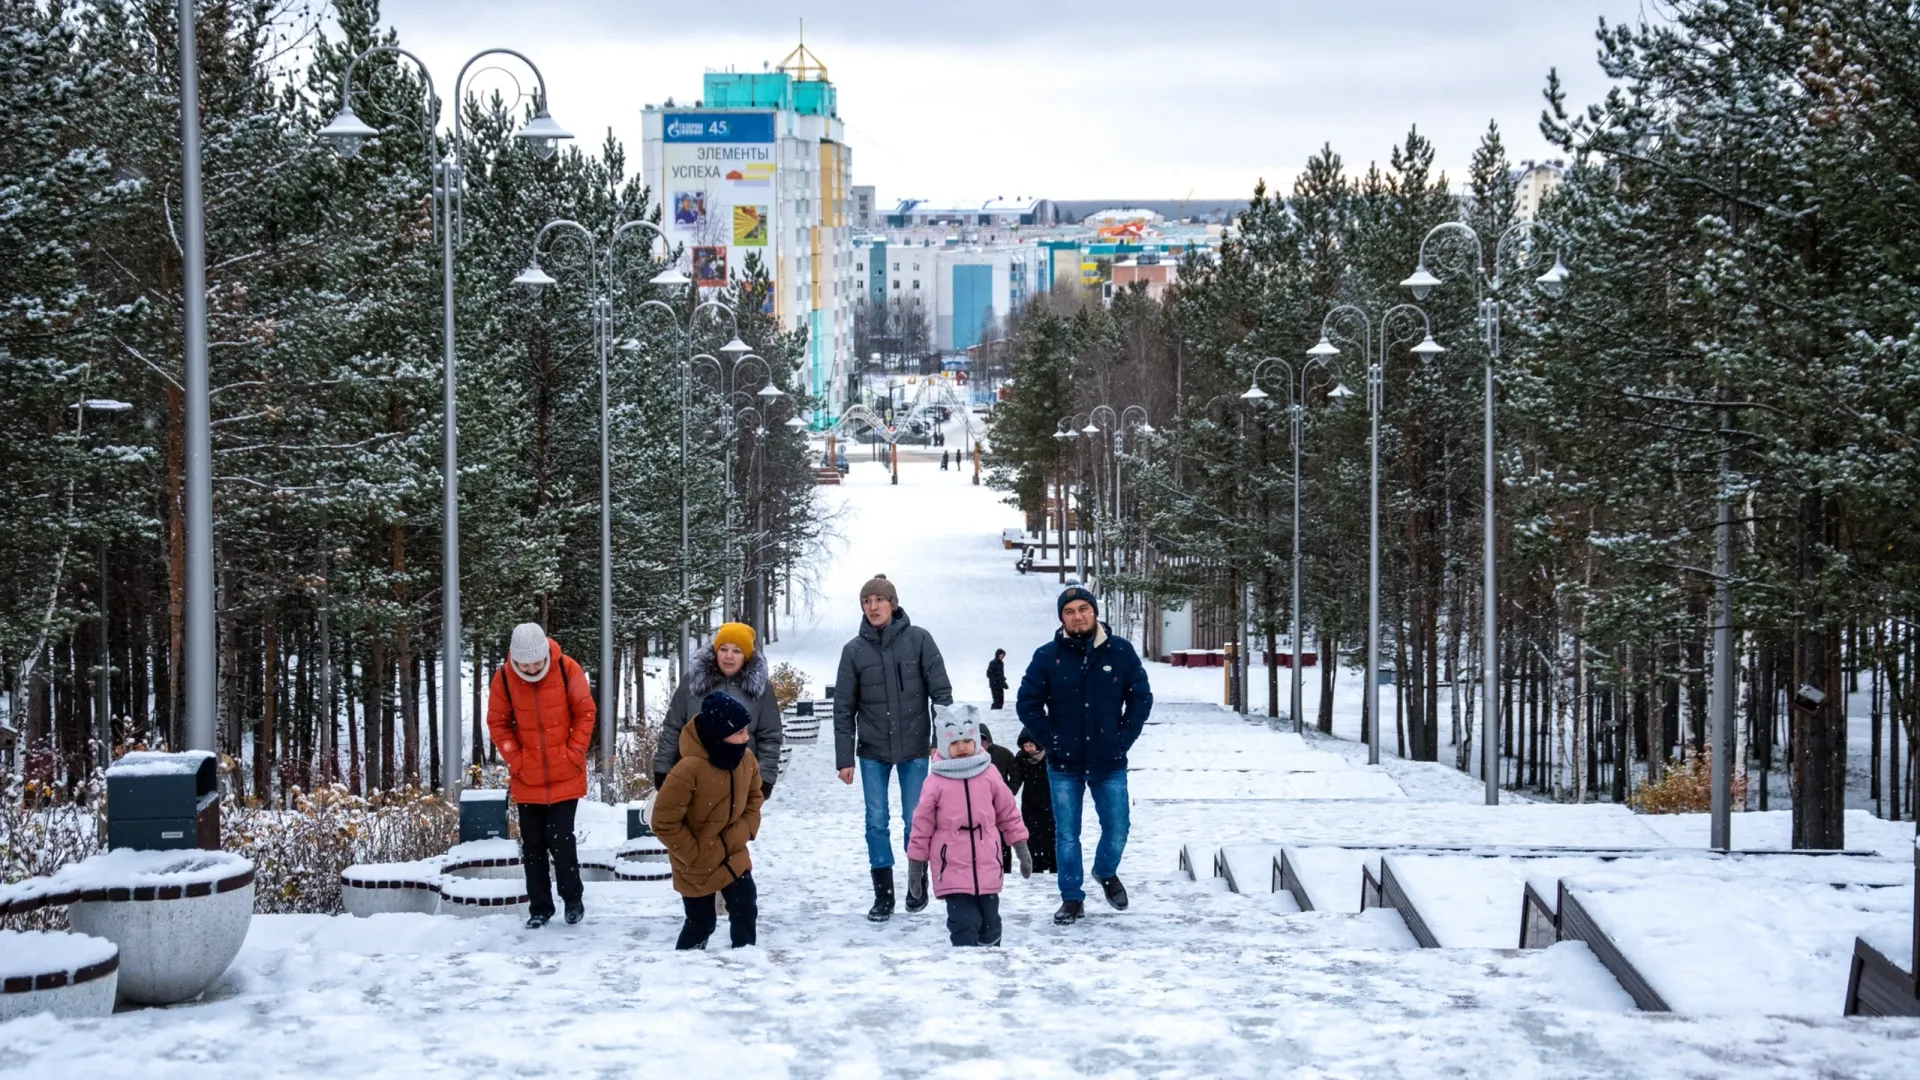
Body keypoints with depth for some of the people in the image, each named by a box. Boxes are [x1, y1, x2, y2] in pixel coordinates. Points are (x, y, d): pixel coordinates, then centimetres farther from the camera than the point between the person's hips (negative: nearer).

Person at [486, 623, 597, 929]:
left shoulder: (567, 669, -11)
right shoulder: (503, 677, -8)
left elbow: (585, 713, -2)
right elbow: (497, 723, 1)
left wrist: (574, 753, -8)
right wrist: (515, 759, -7)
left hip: (565, 775, -2)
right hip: (526, 778, 2)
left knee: (560, 837, -4)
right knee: (532, 844, 8)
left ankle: (573, 898, 16)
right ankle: (539, 907, 19)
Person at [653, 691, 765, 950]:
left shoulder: (745, 760, -9)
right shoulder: (689, 770, -31)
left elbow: (754, 798, 11)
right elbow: (664, 822, -24)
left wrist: (743, 832, -6)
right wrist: (695, 855, -18)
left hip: (733, 855, 6)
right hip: (697, 863, -6)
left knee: (746, 909, 6)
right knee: (701, 923, 5)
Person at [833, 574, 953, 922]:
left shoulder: (918, 640, -5)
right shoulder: (854, 650, -1)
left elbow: (941, 691, -4)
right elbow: (843, 708, 2)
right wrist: (844, 759, -1)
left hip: (914, 748, -1)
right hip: (872, 750, 1)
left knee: (915, 821, 2)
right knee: (877, 822, 1)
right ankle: (883, 895, 10)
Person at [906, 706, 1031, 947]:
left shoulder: (989, 775, 2)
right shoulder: (936, 783, -5)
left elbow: (1008, 813, 12)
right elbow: (922, 826, 1)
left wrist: (1021, 848, 14)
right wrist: (915, 865, 5)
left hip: (987, 870, 3)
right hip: (952, 871, -3)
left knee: (989, 926, 11)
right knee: (964, 925, -10)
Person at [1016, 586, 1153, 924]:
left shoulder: (1120, 651, -4)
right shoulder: (1047, 656, -6)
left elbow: (1141, 697, 3)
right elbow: (1027, 704, -1)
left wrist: (1124, 739, -4)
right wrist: (1050, 741, -7)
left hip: (1109, 763, 1)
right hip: (1064, 764, 0)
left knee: (1117, 831, 5)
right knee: (1066, 835, 5)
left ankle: (1106, 873, 35)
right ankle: (1072, 898, 18)